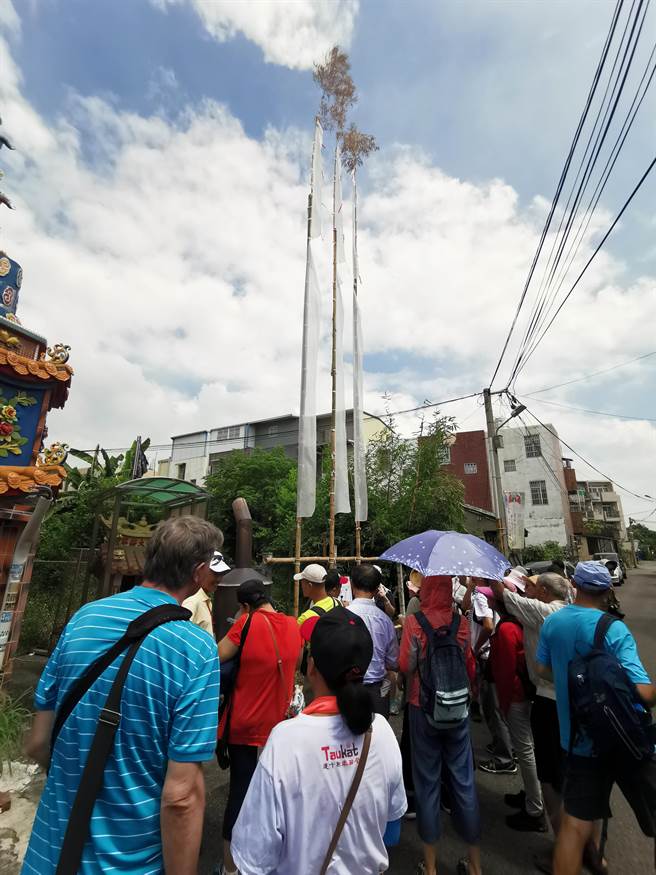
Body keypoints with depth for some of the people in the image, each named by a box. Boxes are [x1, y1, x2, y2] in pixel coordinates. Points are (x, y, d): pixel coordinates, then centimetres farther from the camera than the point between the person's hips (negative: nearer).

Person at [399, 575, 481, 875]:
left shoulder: (414, 621, -15)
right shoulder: (461, 622, -7)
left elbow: (405, 665, -17)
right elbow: (470, 668, 0)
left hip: (422, 706, -2)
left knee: (427, 782, 13)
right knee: (463, 780, 16)